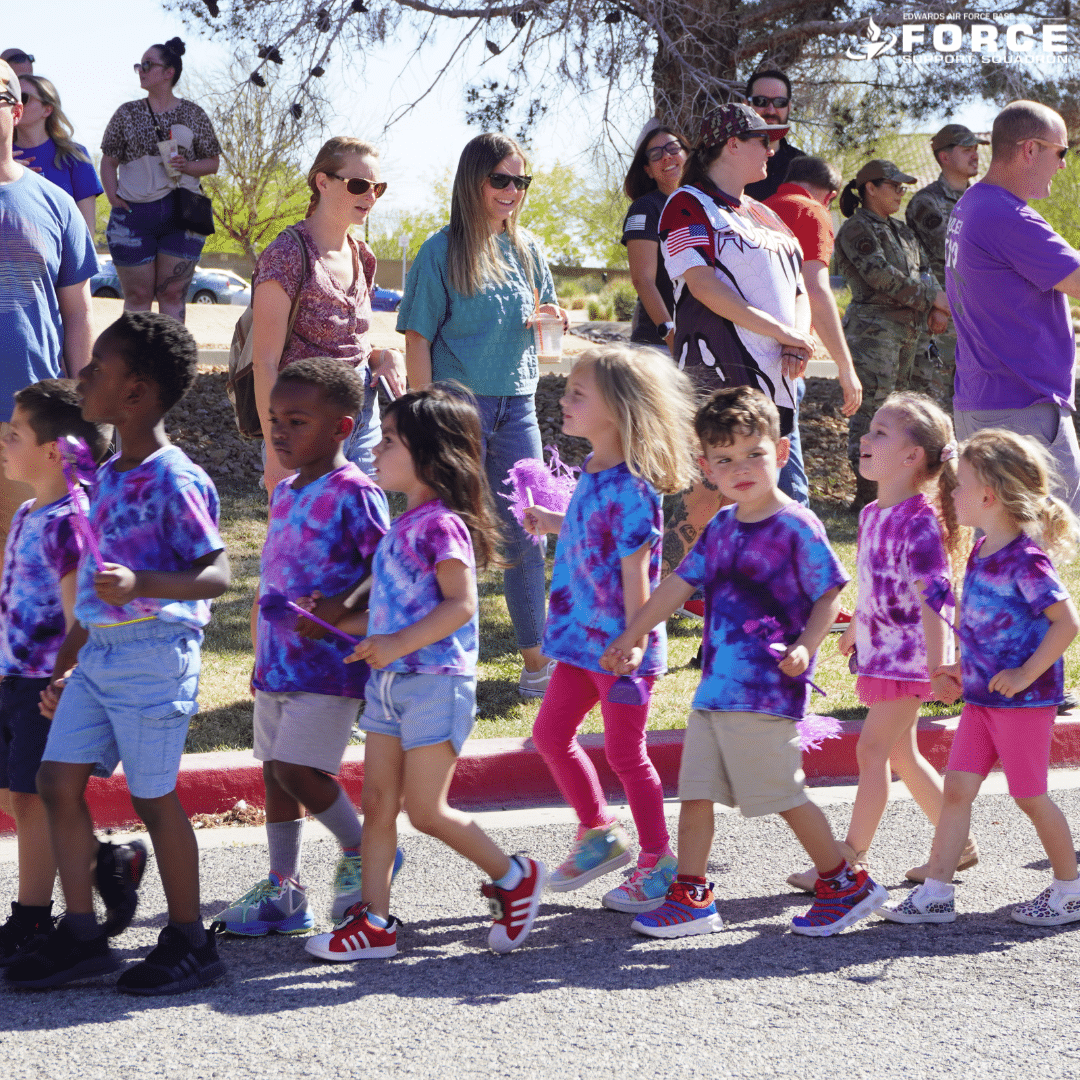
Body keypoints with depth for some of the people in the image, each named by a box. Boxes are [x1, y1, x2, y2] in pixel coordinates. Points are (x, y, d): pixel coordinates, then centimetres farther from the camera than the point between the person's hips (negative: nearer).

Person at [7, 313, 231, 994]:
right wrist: (65, 667, 22)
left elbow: (217, 575, -18)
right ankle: (82, 938, 11)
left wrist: (141, 585, -34)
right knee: (59, 780, 4)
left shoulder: (175, 480, -13)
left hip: (154, 652, -8)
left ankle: (190, 944, 11)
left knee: (153, 796, -1)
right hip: (98, 651, 8)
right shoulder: (108, 478, 13)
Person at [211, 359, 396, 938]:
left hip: (330, 664, -8)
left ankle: (362, 852, 10)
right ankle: (282, 890, 18)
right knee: (275, 769, 10)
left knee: (298, 769, -13)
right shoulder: (285, 493, 13)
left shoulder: (354, 494, -13)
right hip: (277, 664, 8)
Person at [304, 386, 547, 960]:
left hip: (434, 681, -9)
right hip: (389, 683, 9)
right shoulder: (402, 525, 14)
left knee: (426, 810, -6)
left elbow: (459, 604, -21)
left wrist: (400, 644, -28)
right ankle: (374, 921, 10)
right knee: (377, 802, 6)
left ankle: (513, 877, 12)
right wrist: (332, 622, 20)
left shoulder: (441, 522, -14)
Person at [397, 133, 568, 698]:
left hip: (517, 406, 5)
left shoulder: (526, 248, 8)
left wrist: (552, 315, -5)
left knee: (524, 535, 6)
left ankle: (537, 660, 13)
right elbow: (418, 340, -8)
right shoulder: (442, 252, -7)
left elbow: (544, 311, 20)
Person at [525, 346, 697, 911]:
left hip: (620, 646, -9)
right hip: (581, 638, 9)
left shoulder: (630, 488, -22)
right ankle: (598, 832, 31)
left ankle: (659, 863, 17)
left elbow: (635, 573, -22)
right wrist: (551, 523, 15)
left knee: (625, 753, 2)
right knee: (550, 733, 15)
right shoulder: (593, 472, 4)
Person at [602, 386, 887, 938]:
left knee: (784, 796, -2)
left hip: (767, 690, -7)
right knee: (695, 790, 6)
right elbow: (677, 585, 19)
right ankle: (690, 897, 14)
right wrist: (629, 639, 21)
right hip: (715, 686, 7)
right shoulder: (721, 527, 13)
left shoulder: (797, 527, -8)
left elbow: (829, 594, -6)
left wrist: (804, 647, -21)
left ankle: (846, 883, 12)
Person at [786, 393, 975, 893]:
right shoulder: (873, 515, 8)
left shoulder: (920, 522, -18)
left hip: (908, 653, -9)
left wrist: (937, 667, -26)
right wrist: (855, 629, 32)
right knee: (900, 752, 14)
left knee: (873, 748, -7)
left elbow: (931, 598, -22)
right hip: (880, 650, 9)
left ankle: (850, 857, -1)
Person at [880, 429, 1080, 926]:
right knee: (956, 787, 4)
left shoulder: (1025, 559, -19)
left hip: (1023, 700, -8)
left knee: (1030, 796, 3)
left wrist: (1026, 673, -21)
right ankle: (935, 893, 7)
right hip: (982, 697, 8)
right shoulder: (983, 551, 8)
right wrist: (967, 668, 16)